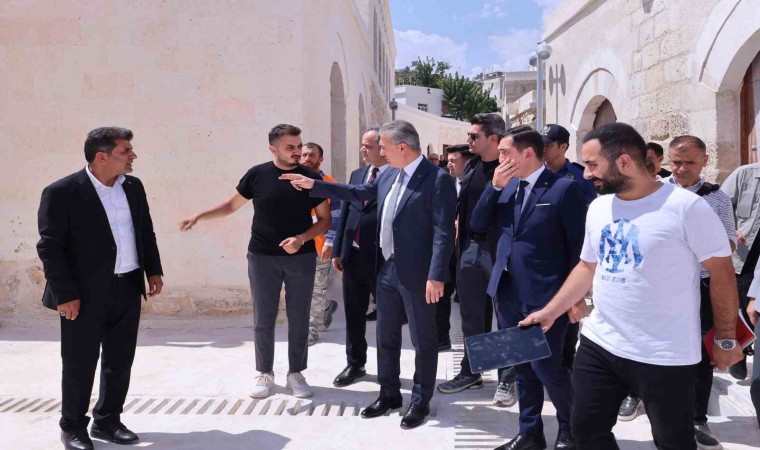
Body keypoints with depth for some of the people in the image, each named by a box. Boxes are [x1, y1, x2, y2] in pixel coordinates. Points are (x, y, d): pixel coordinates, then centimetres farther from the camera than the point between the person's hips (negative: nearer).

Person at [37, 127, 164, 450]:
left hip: (127, 291, 6)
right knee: (79, 365, 7)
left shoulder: (133, 186, 6)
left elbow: (146, 232, 15)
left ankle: (107, 421, 30)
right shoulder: (62, 192, -13)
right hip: (85, 295, -5)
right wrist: (66, 294, -15)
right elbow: (50, 247, -12)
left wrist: (153, 271, 9)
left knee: (120, 363, 14)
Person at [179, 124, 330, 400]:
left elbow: (325, 220, 0)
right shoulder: (257, 175, -2)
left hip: (302, 258, 0)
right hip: (262, 257, 0)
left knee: (299, 319, 6)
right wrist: (198, 216, -3)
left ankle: (296, 374, 20)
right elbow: (232, 205, 9)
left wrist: (301, 239, -16)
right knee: (263, 320, 7)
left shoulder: (311, 178, -2)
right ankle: (264, 374, 21)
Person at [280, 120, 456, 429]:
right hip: (387, 269, 8)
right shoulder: (389, 175, 7)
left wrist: (436, 276, -24)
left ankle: (420, 402, 22)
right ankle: (389, 394, 34)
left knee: (423, 341, 7)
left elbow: (443, 232, -19)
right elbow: (359, 193, 22)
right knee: (386, 337, 18)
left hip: (417, 274, -8)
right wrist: (313, 185, 21)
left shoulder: (437, 179, -16)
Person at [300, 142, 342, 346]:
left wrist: (329, 243, -14)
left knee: (317, 290, 4)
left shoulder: (330, 184, -5)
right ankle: (326, 308, 38)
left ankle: (312, 329, 15)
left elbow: (335, 217, -7)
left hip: (319, 246, -4)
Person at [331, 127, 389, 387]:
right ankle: (355, 364, 29)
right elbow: (345, 212, 13)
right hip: (353, 255, 6)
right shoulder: (357, 175, 11)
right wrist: (337, 250, 11)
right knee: (353, 314, 14)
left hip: (381, 258, -6)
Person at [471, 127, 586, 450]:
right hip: (508, 292, 7)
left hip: (545, 296, -6)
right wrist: (495, 187, -6)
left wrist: (577, 295, -10)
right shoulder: (506, 186, 9)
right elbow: (477, 225, 5)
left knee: (546, 366, -2)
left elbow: (578, 244, -9)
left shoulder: (564, 188, -10)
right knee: (521, 366, 15)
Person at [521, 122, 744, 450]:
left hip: (664, 357, -6)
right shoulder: (598, 207, 6)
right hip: (598, 345, 6)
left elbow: (722, 273, -9)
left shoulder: (686, 206, -15)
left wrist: (725, 339, -4)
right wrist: (550, 311, 12)